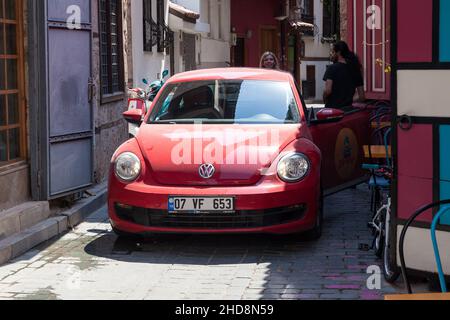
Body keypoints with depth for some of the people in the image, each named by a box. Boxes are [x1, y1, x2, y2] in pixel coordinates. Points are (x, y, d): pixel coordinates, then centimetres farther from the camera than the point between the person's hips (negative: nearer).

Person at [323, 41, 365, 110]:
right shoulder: (355, 69, 10)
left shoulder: (332, 68, -7)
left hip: (332, 107, -6)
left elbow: (327, 91, -18)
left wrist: (325, 101, 2)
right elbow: (362, 97, 9)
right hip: (348, 109, 6)